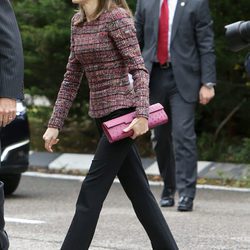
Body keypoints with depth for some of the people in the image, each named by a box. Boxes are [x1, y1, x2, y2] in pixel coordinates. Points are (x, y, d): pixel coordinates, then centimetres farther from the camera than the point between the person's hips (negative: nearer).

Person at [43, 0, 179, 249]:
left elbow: (139, 69, -15)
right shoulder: (78, 22, 11)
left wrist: (142, 113, -26)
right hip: (101, 115, 8)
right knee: (138, 190, 10)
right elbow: (72, 78, 14)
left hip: (122, 113, -8)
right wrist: (54, 124, 10)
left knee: (92, 191, -9)